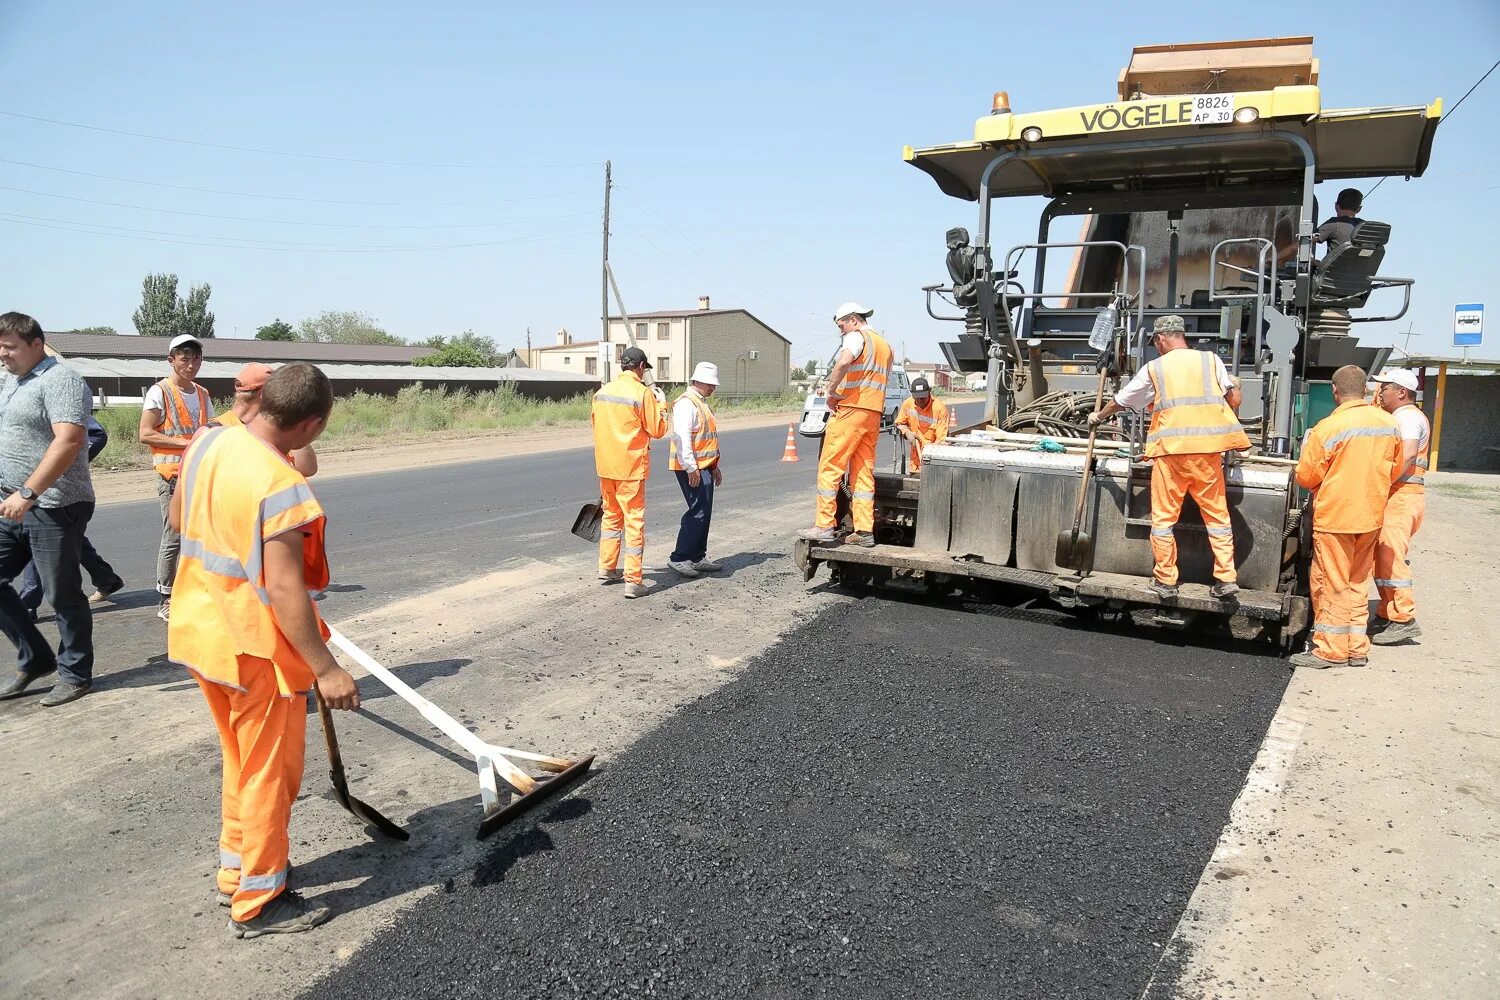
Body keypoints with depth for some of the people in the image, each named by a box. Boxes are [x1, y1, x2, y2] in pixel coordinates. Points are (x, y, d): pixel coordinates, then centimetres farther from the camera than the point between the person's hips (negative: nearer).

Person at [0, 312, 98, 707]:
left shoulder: (59, 380, -13)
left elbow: (69, 441, -25)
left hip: (54, 507, -9)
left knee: (62, 594, 1)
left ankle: (75, 674, 15)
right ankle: (35, 659, 22)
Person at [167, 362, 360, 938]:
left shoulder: (207, 443, -3)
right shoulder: (282, 487, -28)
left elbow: (178, 519, 14)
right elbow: (285, 591, -28)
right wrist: (326, 668, -23)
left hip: (202, 631, 9)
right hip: (257, 650, -8)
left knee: (243, 759, 25)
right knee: (271, 771, 9)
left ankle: (238, 868, 41)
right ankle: (257, 902, 23)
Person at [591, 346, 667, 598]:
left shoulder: (602, 392, 5)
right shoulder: (642, 393, -14)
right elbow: (658, 430, -9)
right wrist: (659, 403, 3)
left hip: (605, 466, 6)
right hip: (631, 467, -6)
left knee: (611, 515, 22)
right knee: (634, 521, -1)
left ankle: (607, 567, 30)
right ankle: (633, 582, -2)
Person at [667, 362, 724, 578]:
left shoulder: (701, 403, 21)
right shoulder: (686, 403, -13)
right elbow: (682, 437, -22)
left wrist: (715, 466, 26)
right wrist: (690, 468, -26)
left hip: (705, 467, 10)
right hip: (692, 469, -10)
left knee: (704, 513, 11)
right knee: (699, 512, -12)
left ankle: (697, 557, 18)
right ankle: (679, 558, -8)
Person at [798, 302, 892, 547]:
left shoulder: (856, 336, -4)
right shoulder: (885, 345, 24)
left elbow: (844, 362, -25)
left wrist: (831, 391, -15)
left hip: (850, 409, -8)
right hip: (874, 413, 8)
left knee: (829, 467, -5)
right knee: (864, 472, 8)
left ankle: (825, 525, -7)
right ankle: (864, 531, 6)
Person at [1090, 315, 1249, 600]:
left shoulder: (1154, 368, 7)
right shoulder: (1211, 360, 9)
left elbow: (1121, 401, 17)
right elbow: (1234, 400, 6)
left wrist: (1099, 416, 36)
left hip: (1171, 449, -2)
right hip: (1208, 449, 2)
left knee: (1164, 517, 6)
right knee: (1217, 514, 10)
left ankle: (1165, 580, 8)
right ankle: (1226, 578, 8)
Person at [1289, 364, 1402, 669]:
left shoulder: (1328, 428, -18)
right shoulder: (1389, 424, 1)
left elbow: (1306, 477, -11)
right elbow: (1395, 471, 12)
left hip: (1335, 516, -6)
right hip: (1371, 517, 6)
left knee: (1331, 584, 3)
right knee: (1357, 584, 15)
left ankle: (1330, 650, 8)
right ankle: (1357, 648, 21)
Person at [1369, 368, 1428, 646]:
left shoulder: (1409, 417, -9)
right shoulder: (1396, 417, 22)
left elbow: (1407, 458, -23)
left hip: (1402, 495, -10)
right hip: (1391, 495, 10)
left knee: (1391, 556, -12)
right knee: (1382, 557, 12)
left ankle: (1404, 620, -10)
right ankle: (1387, 615, 17)